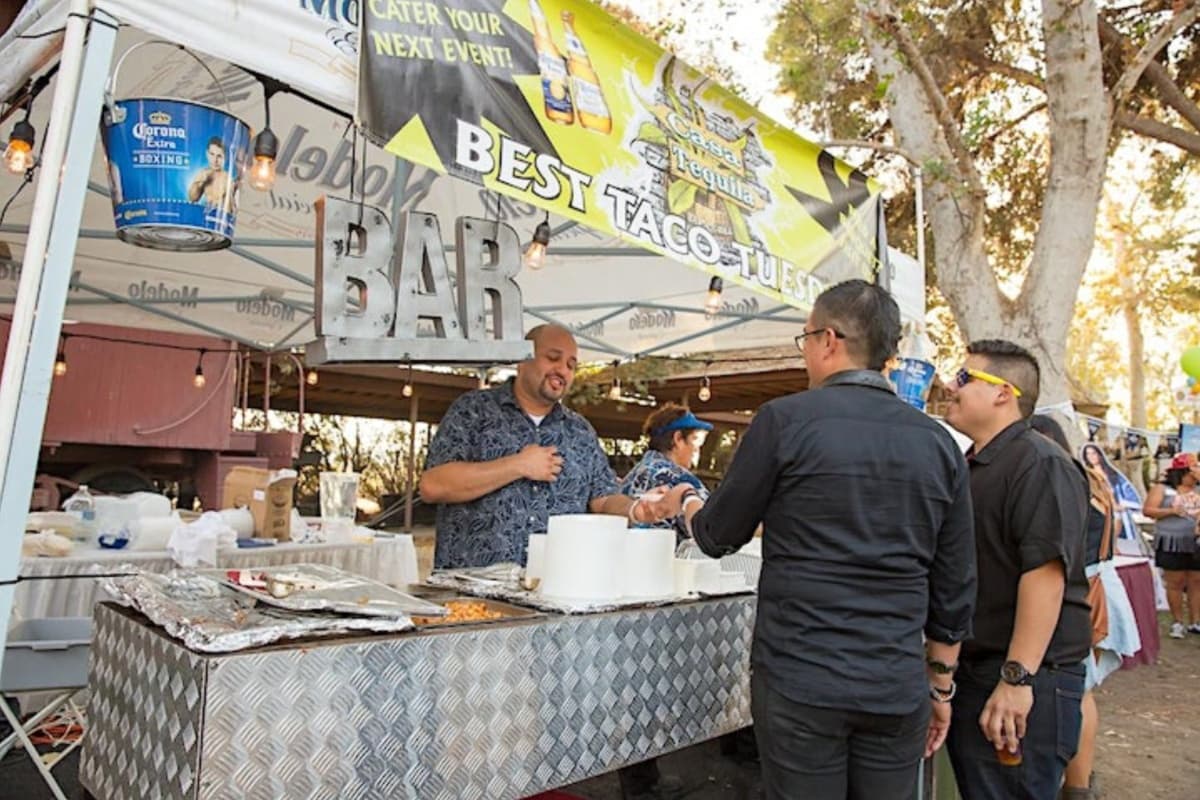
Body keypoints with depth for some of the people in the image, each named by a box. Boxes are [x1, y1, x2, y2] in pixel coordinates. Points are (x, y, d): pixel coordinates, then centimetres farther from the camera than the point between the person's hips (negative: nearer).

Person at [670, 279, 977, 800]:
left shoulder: (784, 419, -9)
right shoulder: (938, 443, 4)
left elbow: (718, 537, 0)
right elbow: (954, 588, 8)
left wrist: (688, 504, 22)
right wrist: (940, 684, 19)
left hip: (798, 683, -4)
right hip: (898, 689, 4)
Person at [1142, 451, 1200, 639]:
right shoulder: (1162, 489, 0)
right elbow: (1147, 510, -5)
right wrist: (1171, 511, -16)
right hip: (1172, 544, -4)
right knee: (1176, 583, 1)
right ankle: (1177, 622, 10)